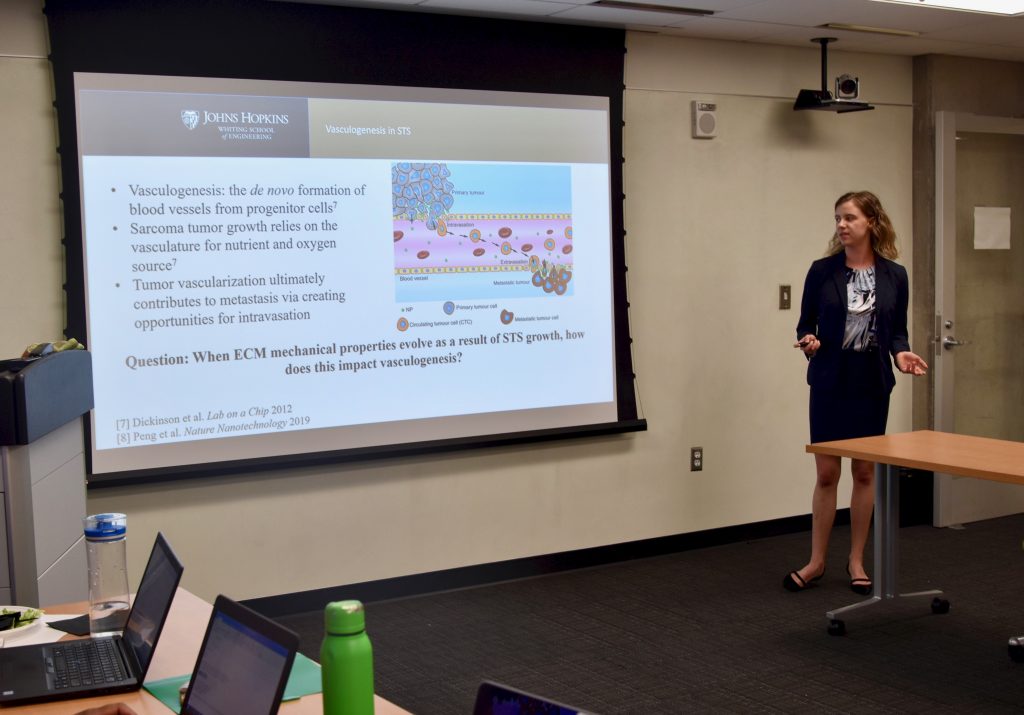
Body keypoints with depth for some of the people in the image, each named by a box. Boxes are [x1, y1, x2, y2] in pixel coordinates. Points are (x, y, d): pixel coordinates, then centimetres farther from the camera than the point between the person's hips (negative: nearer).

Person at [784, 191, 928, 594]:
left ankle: (856, 561, 20)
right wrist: (808, 342, -19)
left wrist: (901, 353, -12)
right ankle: (816, 561, 14)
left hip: (872, 383, 1)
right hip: (830, 381, -1)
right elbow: (805, 324, 2)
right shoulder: (822, 271, -2)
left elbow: (897, 330, 7)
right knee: (826, 473, 2)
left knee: (865, 471, 8)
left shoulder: (894, 275, 2)